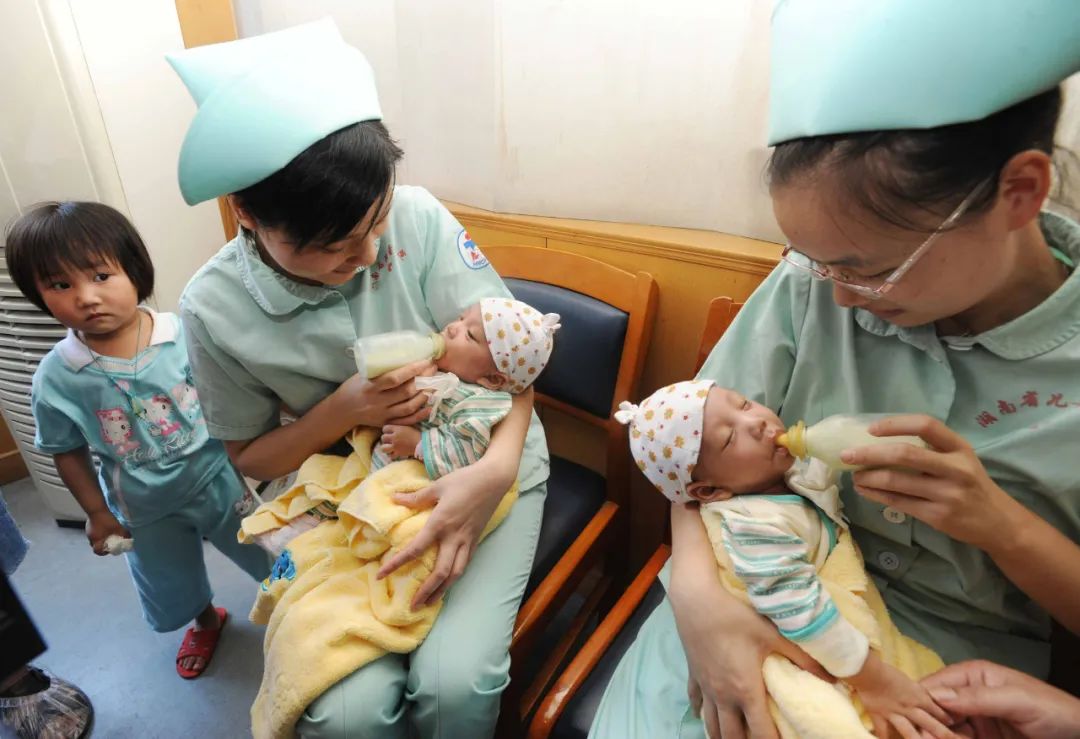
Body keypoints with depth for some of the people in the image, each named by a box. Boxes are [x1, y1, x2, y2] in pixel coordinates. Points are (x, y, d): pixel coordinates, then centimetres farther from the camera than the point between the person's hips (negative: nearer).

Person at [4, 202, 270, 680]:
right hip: (147, 510, 2)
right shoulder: (55, 379, -16)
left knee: (272, 560, 17)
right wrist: (97, 513, 0)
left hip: (219, 480, -1)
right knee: (172, 595, 24)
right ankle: (206, 621, 59)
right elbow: (67, 451, -2)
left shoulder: (187, 334, -21)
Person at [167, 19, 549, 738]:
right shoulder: (217, 310, -11)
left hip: (480, 465, 0)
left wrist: (497, 467, -30)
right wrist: (342, 410, -18)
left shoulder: (416, 216, -13)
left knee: (454, 680, -19)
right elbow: (250, 455, 2)